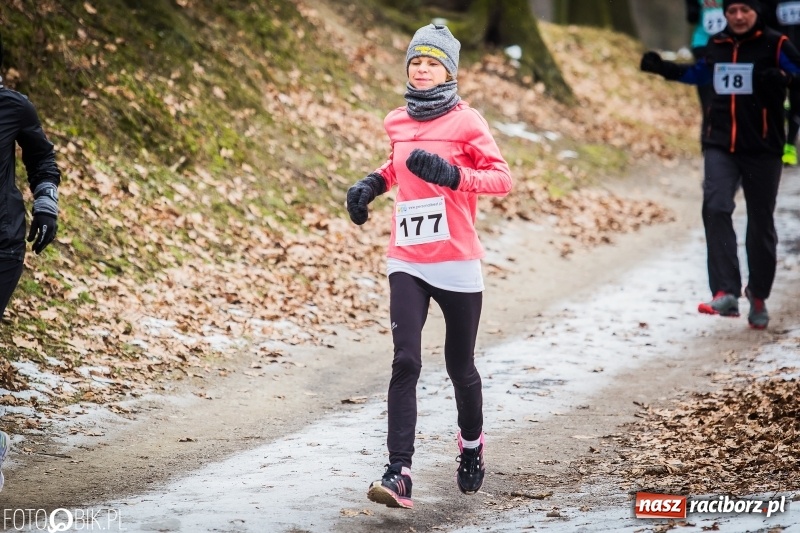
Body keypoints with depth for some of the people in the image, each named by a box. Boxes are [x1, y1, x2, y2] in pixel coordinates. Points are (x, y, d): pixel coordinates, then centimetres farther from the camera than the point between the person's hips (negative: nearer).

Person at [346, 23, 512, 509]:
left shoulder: (465, 121, -6)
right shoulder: (398, 122, 9)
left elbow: (502, 179, -12)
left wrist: (450, 174, -26)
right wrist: (374, 183, 11)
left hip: (457, 263, -3)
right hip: (408, 263, 3)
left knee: (460, 365, 10)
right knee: (406, 362, -12)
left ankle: (472, 443, 40)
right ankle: (399, 474, -18)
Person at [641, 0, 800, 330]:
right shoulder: (716, 46, 11)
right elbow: (701, 73, 30)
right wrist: (665, 69, 21)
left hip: (762, 148, -3)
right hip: (720, 145, 3)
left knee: (761, 222, 7)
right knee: (716, 208, -19)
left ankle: (758, 296, 26)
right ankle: (726, 294, -24)